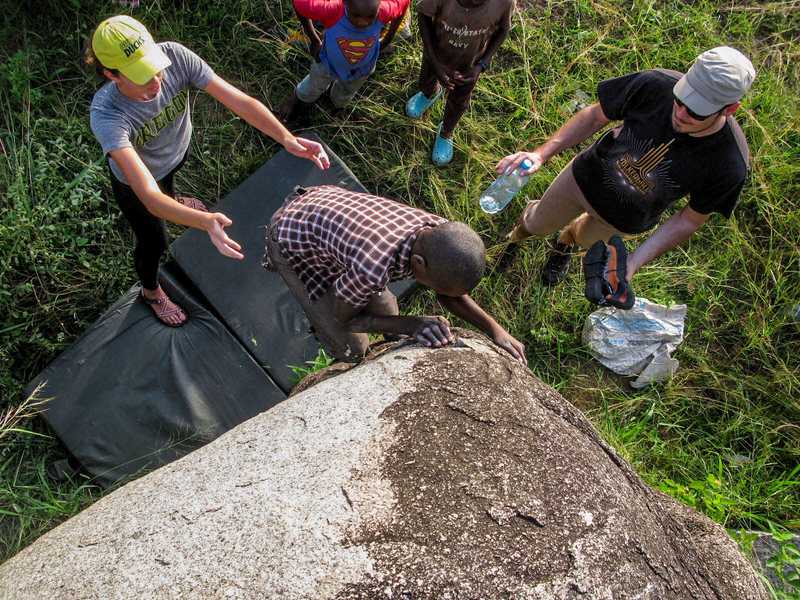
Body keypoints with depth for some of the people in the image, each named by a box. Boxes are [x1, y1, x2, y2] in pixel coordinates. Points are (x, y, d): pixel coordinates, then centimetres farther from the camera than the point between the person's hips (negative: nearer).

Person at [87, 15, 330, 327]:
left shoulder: (175, 56, -38)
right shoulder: (106, 114, -47)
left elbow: (239, 100, -38)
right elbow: (147, 195, -53)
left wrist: (287, 138, -53)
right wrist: (205, 221, -69)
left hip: (176, 152, 4)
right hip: (134, 181, -4)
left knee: (169, 178, 39)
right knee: (154, 243, 18)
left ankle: (172, 199, 79)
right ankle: (151, 292, 54)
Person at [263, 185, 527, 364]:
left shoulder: (441, 232, -24)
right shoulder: (373, 268, -45)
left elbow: (448, 295, -5)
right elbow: (345, 319, -23)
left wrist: (494, 328, -19)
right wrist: (413, 325, -35)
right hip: (292, 243, -5)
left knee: (384, 311, 12)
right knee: (351, 349, 3)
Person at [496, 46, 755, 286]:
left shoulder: (730, 165, -35)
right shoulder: (656, 84, -34)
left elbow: (690, 219, -18)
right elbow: (596, 116, -17)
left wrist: (633, 263, -26)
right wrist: (541, 153, -28)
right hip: (586, 175, 0)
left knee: (585, 237, 32)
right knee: (538, 224, 26)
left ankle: (566, 241, 69)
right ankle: (517, 235, 63)